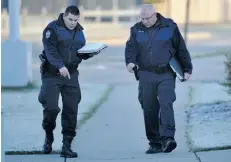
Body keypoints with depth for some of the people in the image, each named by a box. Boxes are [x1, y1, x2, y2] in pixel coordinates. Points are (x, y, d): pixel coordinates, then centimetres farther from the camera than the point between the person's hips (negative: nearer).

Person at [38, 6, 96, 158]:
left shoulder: (79, 31, 12)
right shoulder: (53, 29, -8)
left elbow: (82, 53, 21)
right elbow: (50, 50, -20)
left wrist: (89, 53, -2)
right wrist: (60, 66, -34)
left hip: (71, 75, 5)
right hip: (52, 75, -5)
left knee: (71, 110, 0)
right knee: (51, 107, -10)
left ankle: (67, 146, 6)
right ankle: (49, 137, 17)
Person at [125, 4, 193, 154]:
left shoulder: (170, 27, 3)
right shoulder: (136, 30, 10)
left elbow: (181, 49, 7)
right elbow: (131, 47, -1)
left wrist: (187, 69, 8)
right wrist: (130, 61, -21)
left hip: (166, 75, -3)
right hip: (146, 75, 3)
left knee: (166, 104, -18)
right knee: (149, 109, 3)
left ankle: (168, 138, -22)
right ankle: (155, 143, 10)